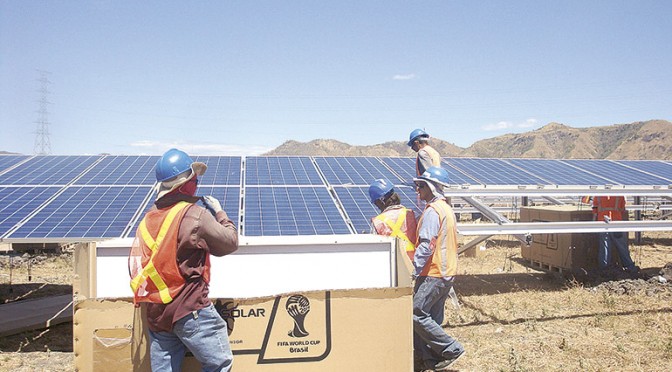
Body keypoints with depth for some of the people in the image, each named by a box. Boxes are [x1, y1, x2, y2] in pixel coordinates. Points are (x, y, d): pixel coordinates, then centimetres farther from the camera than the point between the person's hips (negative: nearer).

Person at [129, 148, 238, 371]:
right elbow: (230, 243, -3)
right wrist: (220, 213, 11)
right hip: (190, 309, -7)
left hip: (155, 312, 7)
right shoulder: (195, 215, -13)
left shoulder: (149, 218, 8)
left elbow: (135, 263, 10)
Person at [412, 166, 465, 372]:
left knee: (416, 314, -5)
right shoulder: (446, 209, 16)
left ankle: (452, 349, 0)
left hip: (433, 274, -10)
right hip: (447, 272, 10)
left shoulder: (432, 211, -16)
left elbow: (425, 246, -22)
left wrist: (412, 271, -19)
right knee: (432, 317, 13)